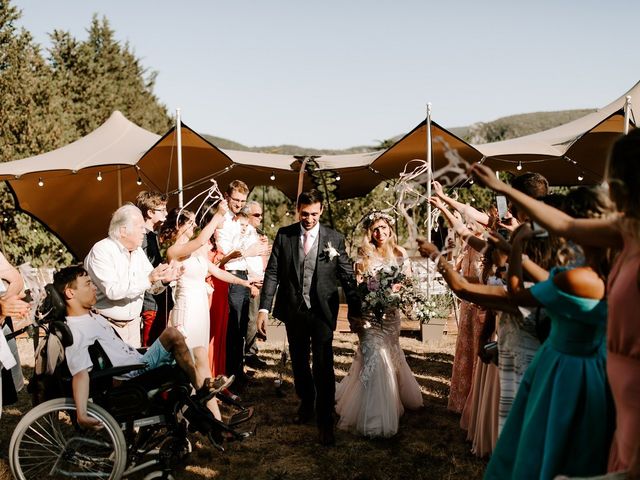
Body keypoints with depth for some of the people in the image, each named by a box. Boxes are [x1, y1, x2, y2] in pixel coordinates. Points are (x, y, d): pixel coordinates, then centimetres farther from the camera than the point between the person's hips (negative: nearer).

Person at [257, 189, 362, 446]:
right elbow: (272, 273, -2)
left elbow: (347, 277, -1)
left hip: (322, 311, -2)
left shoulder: (335, 239, -4)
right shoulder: (284, 235, -1)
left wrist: (355, 311, -2)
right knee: (299, 362, 18)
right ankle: (306, 403, 40)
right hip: (293, 310, 3)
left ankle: (325, 421, 8)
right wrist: (264, 308, -9)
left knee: (323, 367, -5)